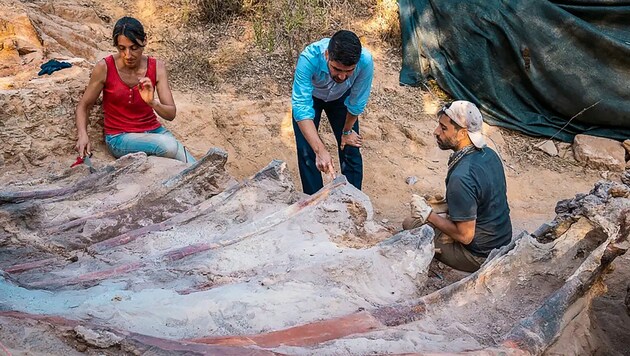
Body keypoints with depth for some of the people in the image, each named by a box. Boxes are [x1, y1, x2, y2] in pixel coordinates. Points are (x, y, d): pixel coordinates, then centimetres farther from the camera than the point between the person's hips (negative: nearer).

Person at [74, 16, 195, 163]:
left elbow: (171, 114, -8)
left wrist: (152, 102, -29)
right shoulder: (104, 67, -11)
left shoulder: (156, 67, -4)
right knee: (169, 145, -31)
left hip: (154, 130, 3)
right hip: (119, 137, -2)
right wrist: (83, 135, -18)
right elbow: (83, 106, 0)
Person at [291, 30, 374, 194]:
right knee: (306, 152, -7)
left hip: (341, 97, 2)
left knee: (351, 150, 1)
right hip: (309, 95, -1)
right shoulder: (309, 58, -44)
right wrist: (320, 150, -56)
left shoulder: (365, 61, -38)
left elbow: (357, 103, -21)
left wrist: (347, 131, -5)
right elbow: (301, 108, -46)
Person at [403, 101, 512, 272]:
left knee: (410, 225, 2)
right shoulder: (489, 153, -4)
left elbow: (465, 235, -25)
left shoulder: (461, 178, -32)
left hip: (480, 256, -8)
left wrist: (428, 214, -15)